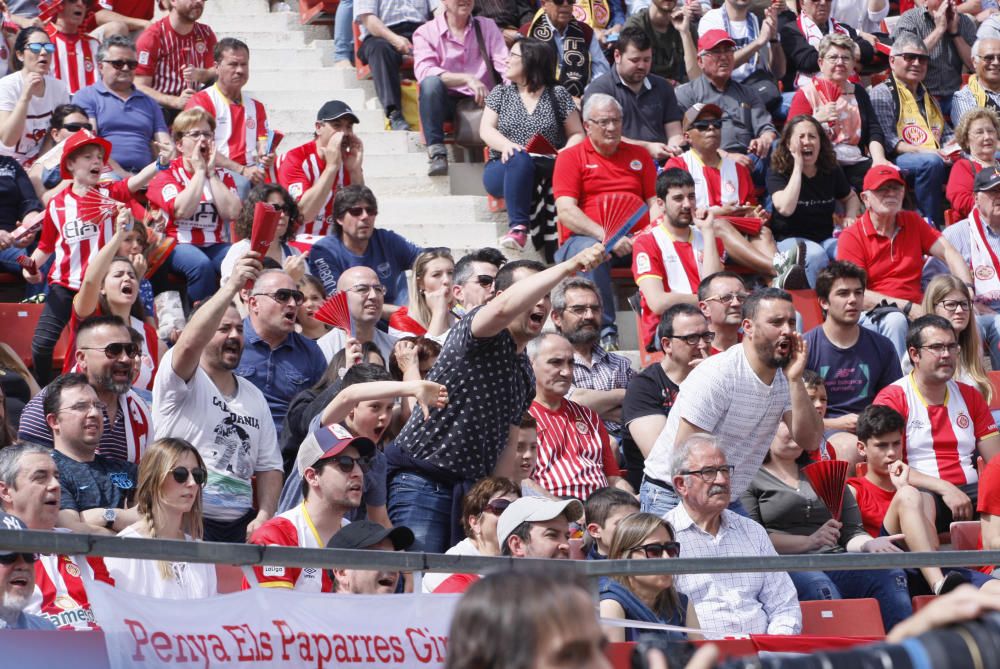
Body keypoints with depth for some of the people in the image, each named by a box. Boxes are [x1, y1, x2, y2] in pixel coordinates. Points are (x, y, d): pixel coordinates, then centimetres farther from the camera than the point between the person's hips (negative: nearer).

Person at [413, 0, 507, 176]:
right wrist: (467, 79, -26)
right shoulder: (426, 32, 2)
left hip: (481, 102, 1)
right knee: (431, 83, -34)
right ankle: (437, 154, -34)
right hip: (446, 101, -1)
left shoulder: (487, 27, 12)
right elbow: (424, 72, -16)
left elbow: (506, 66, -2)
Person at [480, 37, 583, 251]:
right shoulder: (500, 93, 17)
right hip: (504, 169, 1)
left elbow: (577, 134, 9)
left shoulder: (558, 95, 11)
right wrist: (506, 145, -17)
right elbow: (486, 129, 6)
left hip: (548, 170, -1)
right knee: (518, 159, -37)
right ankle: (518, 226, -45)